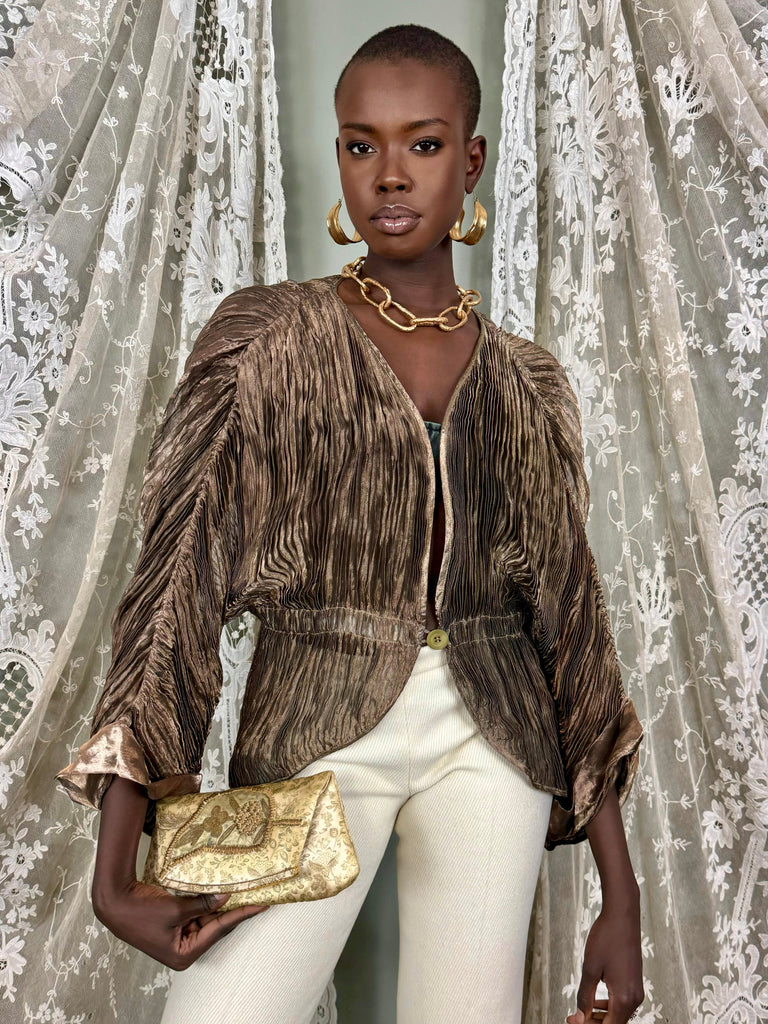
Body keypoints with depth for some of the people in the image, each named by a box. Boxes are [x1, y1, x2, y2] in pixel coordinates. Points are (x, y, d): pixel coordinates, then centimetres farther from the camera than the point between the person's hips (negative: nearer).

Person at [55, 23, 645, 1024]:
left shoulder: (526, 383, 9)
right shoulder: (266, 338, 2)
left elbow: (571, 621, 10)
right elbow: (177, 578, -5)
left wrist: (621, 901, 8)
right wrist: (117, 868, -13)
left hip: (490, 736, 3)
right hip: (318, 733, -2)